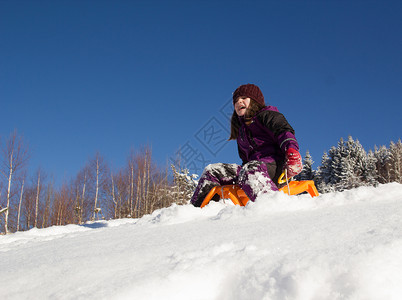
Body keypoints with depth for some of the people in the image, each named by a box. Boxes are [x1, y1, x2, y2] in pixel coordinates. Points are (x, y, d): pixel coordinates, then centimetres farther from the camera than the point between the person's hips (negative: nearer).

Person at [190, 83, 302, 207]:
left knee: (249, 170, -42)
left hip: (273, 164, -7)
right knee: (211, 170, -1)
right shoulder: (241, 129, 32)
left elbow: (284, 131, -11)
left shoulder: (266, 115, 8)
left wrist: (292, 150, -29)